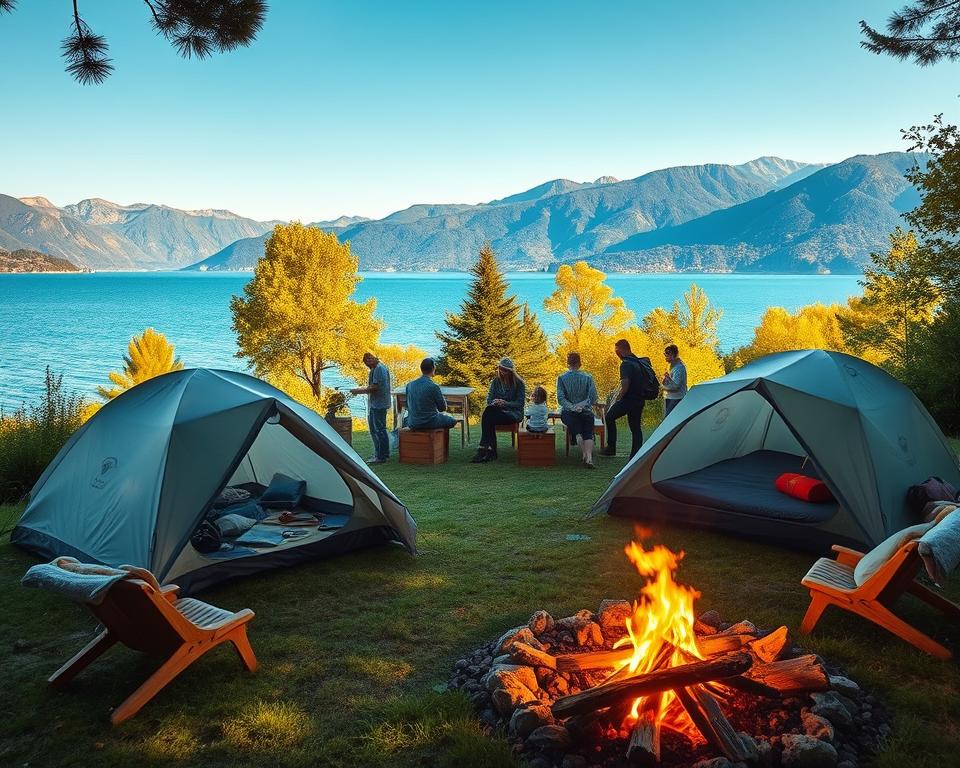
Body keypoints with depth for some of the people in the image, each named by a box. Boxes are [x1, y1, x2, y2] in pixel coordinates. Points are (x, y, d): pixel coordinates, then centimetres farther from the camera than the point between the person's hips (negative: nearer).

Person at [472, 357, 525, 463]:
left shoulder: (519, 383, 1)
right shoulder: (495, 382, 13)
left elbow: (520, 403, -6)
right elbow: (489, 399, 7)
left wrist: (505, 403, -22)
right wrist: (494, 402, -18)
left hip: (514, 413, -4)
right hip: (497, 411, 4)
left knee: (488, 418, -31)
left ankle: (483, 448, -29)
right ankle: (491, 451, -36)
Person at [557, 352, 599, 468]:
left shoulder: (561, 378, 7)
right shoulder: (588, 377, 8)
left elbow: (560, 398, -5)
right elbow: (593, 397, -3)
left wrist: (572, 407, -12)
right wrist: (580, 405, -6)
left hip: (568, 412, 0)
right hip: (586, 411, 0)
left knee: (577, 432, -9)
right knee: (588, 433, -7)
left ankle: (584, 454, -38)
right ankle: (589, 457, -33)